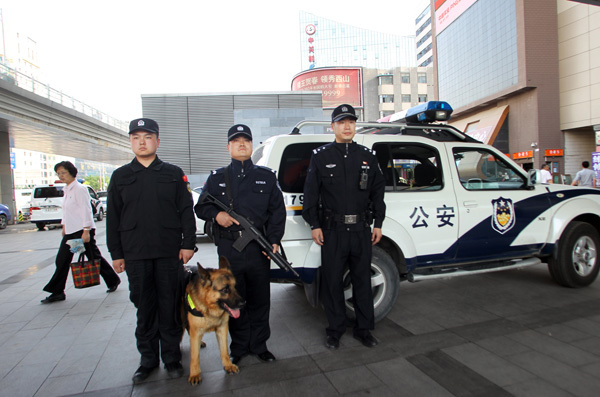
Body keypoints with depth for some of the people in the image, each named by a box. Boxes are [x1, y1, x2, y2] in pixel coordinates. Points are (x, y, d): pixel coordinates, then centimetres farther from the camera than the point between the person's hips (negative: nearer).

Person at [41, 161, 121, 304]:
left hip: (83, 230, -8)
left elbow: (86, 210, -17)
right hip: (70, 231, 8)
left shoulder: (79, 189, -12)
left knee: (94, 257, 2)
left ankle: (113, 280, 18)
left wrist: (86, 231, -20)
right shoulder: (66, 190, 14)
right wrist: (64, 225, 19)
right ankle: (57, 292, 15)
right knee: (62, 261, 7)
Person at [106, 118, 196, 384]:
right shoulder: (120, 176, 9)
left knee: (170, 305, 6)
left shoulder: (174, 174, 6)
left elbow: (187, 210, 3)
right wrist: (116, 253, 5)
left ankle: (172, 357, 22)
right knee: (144, 307, 10)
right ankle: (148, 359, 26)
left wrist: (188, 244, -3)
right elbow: (113, 217, 8)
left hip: (170, 252, -1)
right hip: (135, 254, 1)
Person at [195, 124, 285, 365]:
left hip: (258, 249, 0)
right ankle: (239, 347, 27)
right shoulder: (217, 178, 10)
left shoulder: (266, 176, 10)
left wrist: (274, 240, -3)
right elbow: (200, 206, 12)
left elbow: (278, 211, 8)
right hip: (229, 249, 0)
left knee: (260, 300, 9)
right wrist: (216, 215, -10)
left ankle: (259, 345, 27)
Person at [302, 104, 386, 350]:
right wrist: (314, 225, -4)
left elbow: (378, 191, 14)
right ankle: (335, 330, 22)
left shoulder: (367, 156, 11)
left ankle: (364, 329, 27)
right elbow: (310, 193, 2)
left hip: (361, 229, 2)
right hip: (332, 230, -2)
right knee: (332, 281, 5)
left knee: (363, 280, 11)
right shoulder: (321, 156, 3)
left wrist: (378, 223, 9)